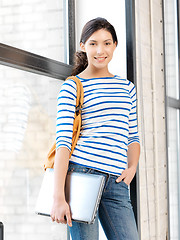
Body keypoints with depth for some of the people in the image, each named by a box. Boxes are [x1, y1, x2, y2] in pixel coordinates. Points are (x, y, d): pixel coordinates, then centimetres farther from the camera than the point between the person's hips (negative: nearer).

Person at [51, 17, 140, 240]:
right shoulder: (72, 86, 3)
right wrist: (58, 196, -14)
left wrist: (132, 167, 4)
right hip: (82, 174, -4)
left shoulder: (127, 87, 19)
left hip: (116, 182, 5)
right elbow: (63, 140, -6)